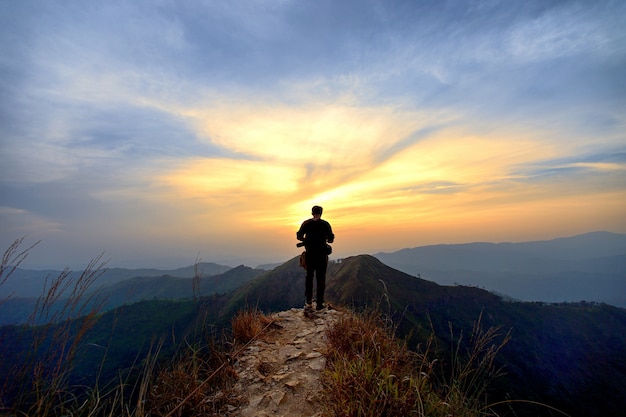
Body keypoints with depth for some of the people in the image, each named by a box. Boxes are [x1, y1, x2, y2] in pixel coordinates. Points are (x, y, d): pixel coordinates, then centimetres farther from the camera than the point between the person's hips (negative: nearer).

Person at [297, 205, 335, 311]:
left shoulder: (306, 223, -1)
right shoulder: (325, 224, -6)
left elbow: (299, 236, -1)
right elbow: (331, 240, -7)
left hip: (309, 254, 2)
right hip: (322, 254, -2)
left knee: (309, 276, 17)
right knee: (321, 278, 7)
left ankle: (308, 301, 18)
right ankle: (319, 303, 9)